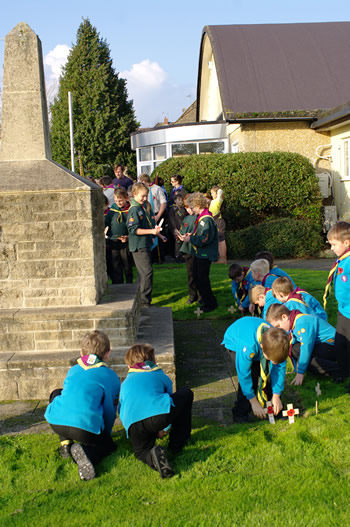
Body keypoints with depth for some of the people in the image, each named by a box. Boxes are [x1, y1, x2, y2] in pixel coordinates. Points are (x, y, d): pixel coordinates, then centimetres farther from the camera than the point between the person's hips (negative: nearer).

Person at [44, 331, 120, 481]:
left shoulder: (73, 371, 26)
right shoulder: (110, 376, 14)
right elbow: (110, 409, 18)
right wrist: (105, 433, 38)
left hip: (56, 422, 4)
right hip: (86, 428, -4)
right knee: (108, 445, 25)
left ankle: (65, 443, 22)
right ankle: (85, 451, -11)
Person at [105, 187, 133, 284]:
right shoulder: (112, 211, 6)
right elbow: (106, 224, 13)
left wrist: (128, 237, -14)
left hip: (126, 243, -2)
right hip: (113, 243, 2)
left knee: (127, 267, 8)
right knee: (115, 268, 5)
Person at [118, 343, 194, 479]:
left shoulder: (125, 384, 35)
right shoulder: (161, 376, 30)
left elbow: (121, 411, 39)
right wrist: (164, 429, 51)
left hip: (135, 426, 1)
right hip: (161, 415, -1)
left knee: (141, 451, 27)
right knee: (186, 394, 26)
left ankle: (152, 456, -13)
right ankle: (177, 444, 27)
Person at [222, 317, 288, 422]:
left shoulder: (278, 342, -32)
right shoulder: (247, 347, -45)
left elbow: (280, 368, -18)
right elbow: (244, 375, -33)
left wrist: (276, 396, -14)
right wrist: (253, 401, -23)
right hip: (235, 341, -5)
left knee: (270, 371, -10)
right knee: (251, 374, -23)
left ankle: (275, 409, 9)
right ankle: (240, 414, -8)